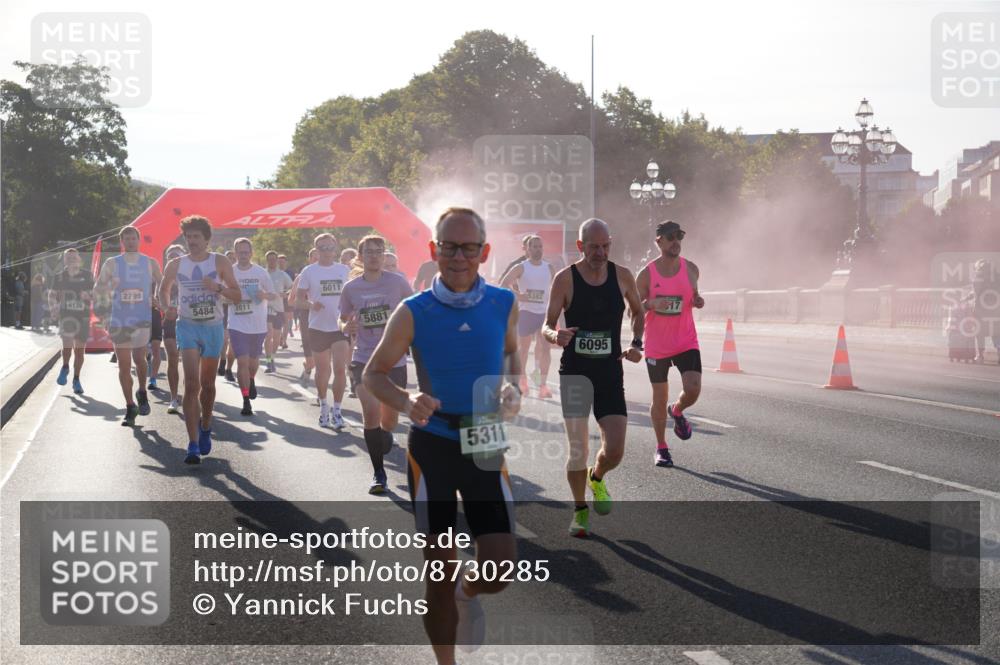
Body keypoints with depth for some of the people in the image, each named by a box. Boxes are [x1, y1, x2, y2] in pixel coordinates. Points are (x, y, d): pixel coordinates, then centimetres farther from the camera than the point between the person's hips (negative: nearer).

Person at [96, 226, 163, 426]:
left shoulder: (150, 264, 4)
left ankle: (142, 393, 26)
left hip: (142, 319, 0)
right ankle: (130, 407, 7)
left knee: (139, 358, -3)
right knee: (124, 364, 0)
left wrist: (155, 298, -3)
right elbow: (99, 286, 2)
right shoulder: (112, 264, 3)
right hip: (119, 320, 0)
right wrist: (107, 289, -21)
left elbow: (160, 283, 16)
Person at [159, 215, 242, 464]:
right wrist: (167, 309, -5)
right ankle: (193, 445, -17)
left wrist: (218, 287, -20)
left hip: (213, 327, 1)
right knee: (191, 384, -15)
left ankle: (205, 429, 40)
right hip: (187, 326, -1)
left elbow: (237, 296, -2)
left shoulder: (220, 262, -1)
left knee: (207, 384, 14)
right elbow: (162, 293, 15)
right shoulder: (175, 265, 1)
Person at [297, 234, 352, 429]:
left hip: (340, 326, 0)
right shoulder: (309, 271, -1)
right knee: (322, 369, 11)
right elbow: (300, 297, 2)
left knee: (340, 369, -10)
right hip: (318, 327, 0)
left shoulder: (344, 270, 4)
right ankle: (323, 406, 29)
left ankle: (336, 411, -4)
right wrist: (311, 305, -19)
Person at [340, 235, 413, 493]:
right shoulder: (351, 288, -1)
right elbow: (344, 320, 11)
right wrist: (346, 328, -11)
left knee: (389, 420, 8)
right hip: (364, 358, 0)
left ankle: (384, 436, 47)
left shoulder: (397, 282, -5)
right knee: (371, 412, -18)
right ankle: (379, 474, -6)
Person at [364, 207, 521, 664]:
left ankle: (467, 596, 32)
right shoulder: (413, 313, -11)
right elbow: (374, 374, -2)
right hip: (432, 447, -2)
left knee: (499, 569, -5)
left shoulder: (503, 304, -4)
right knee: (439, 572, 5)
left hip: (485, 446, 2)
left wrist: (512, 387, -5)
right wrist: (406, 402, -23)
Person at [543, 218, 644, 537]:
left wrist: (636, 344, 3)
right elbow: (547, 325, -4)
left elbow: (637, 312, 19)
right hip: (574, 371, -2)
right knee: (578, 451, -7)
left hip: (611, 372, 2)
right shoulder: (565, 278, -7)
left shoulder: (622, 276, 2)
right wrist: (555, 335, -27)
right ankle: (580, 510, 16)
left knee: (615, 451, -5)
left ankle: (597, 478, 30)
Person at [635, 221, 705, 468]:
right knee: (659, 398, 6)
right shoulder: (646, 274, -6)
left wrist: (698, 301, -6)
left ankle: (677, 412, 20)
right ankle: (661, 447, 23)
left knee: (693, 389, -16)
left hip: (686, 343, 1)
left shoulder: (691, 269, 1)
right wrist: (651, 304, -23)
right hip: (656, 346, -1)